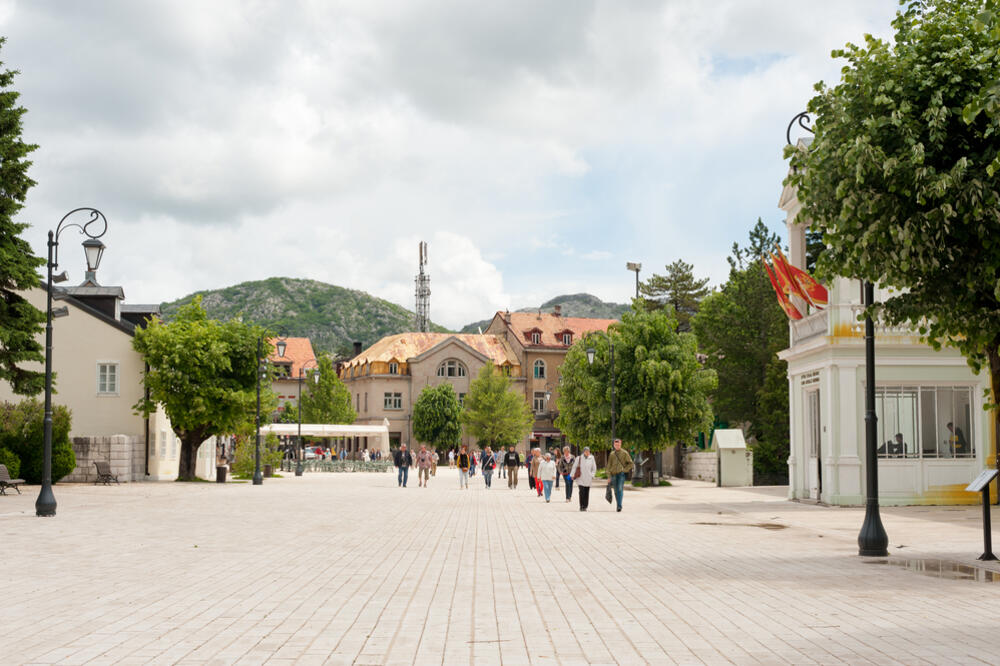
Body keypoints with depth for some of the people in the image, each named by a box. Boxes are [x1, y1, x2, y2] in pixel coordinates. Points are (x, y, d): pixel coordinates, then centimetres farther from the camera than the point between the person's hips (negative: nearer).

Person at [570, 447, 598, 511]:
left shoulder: (591, 458, 4)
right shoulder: (579, 458, 0)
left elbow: (594, 468, 12)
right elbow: (574, 467, 5)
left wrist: (592, 475, 3)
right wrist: (572, 475, 2)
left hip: (588, 479, 2)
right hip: (580, 478, -2)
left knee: (586, 493, 1)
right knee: (581, 492, -12)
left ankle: (585, 506, 9)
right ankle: (581, 506, -4)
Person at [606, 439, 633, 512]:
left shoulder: (624, 453, 2)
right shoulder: (612, 454, 12)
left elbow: (630, 463, 4)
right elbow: (609, 466, 13)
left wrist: (624, 470, -8)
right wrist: (609, 477, 7)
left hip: (621, 474, -4)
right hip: (614, 474, 4)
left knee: (620, 489, -17)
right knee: (616, 491, 7)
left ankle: (619, 506, -22)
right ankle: (618, 505, 17)